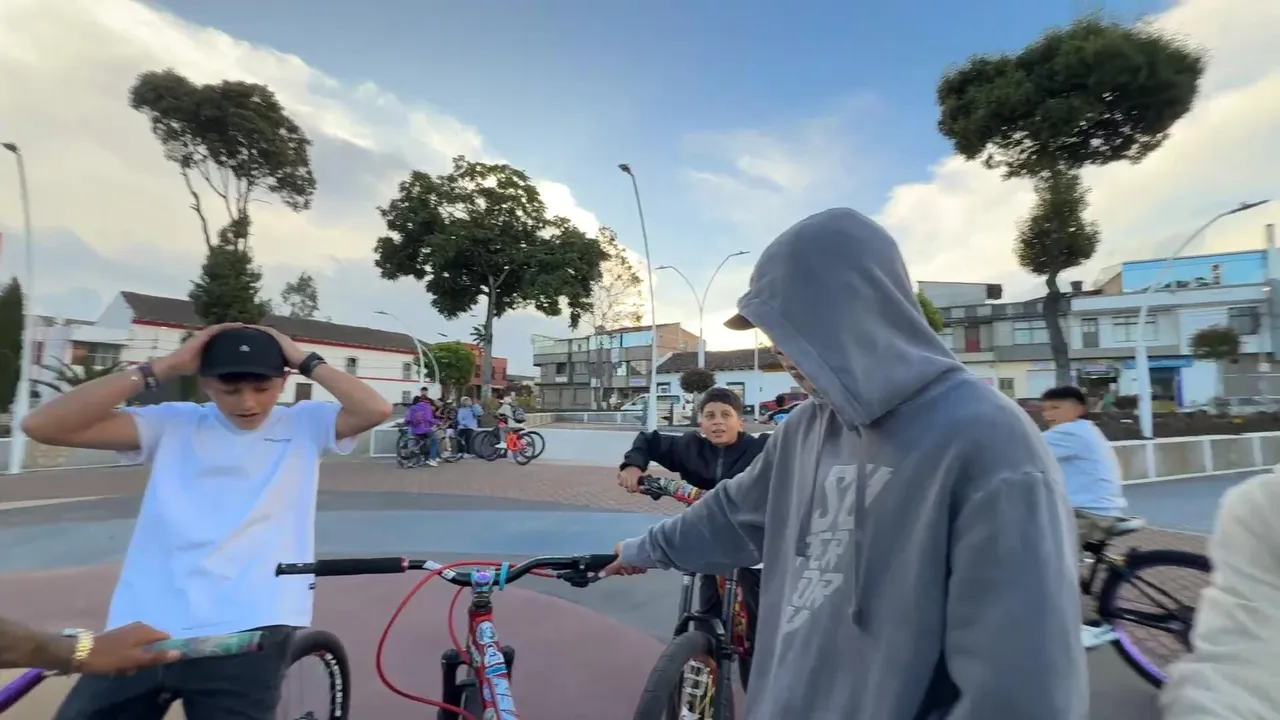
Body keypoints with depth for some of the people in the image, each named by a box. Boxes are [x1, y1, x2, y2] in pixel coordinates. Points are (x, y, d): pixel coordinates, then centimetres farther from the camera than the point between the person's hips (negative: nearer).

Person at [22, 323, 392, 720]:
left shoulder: (304, 425, 3)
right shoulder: (173, 423, 7)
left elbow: (377, 409, -15)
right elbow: (42, 425, -3)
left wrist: (305, 360, -6)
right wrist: (164, 367, -6)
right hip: (143, 631, 3)